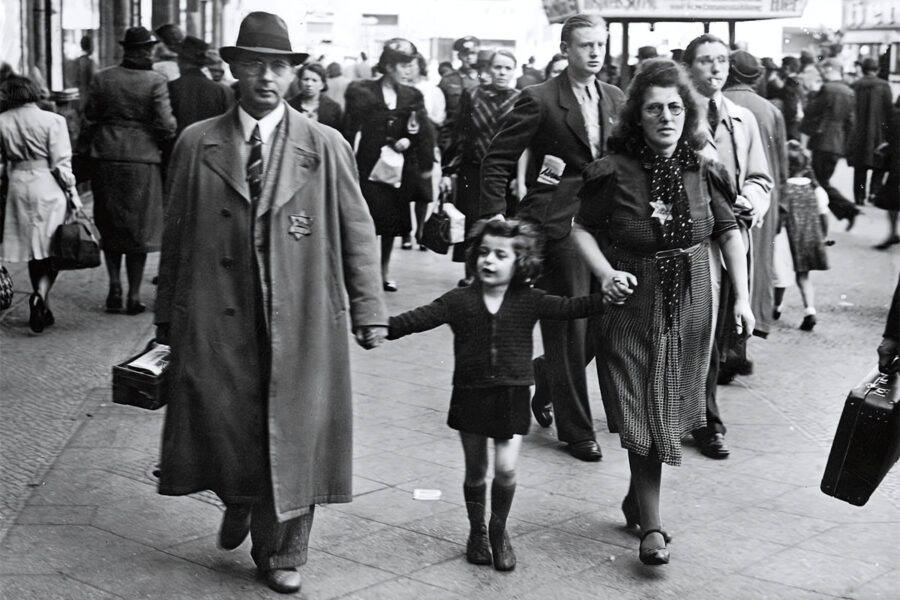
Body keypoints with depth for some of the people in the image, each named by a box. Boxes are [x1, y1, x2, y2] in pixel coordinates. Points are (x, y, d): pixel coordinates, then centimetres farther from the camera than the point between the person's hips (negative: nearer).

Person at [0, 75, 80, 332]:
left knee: (33, 252, 14)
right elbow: (61, 164, -10)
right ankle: (41, 293, -19)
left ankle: (43, 310, 20)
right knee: (53, 250, 4)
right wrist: (73, 193, -2)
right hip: (47, 188, -4)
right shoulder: (52, 120, -10)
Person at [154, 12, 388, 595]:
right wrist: (168, 316, 8)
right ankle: (239, 501, 38)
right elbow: (176, 236, 9)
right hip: (215, 321, 1)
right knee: (223, 430, 4)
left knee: (294, 438, 6)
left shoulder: (326, 147, 2)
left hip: (302, 325, 0)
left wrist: (369, 311, -3)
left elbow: (357, 233, 3)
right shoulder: (196, 144, 6)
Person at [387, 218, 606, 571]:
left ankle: (499, 532, 18)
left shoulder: (529, 302, -2)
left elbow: (569, 309, -9)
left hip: (512, 396, 0)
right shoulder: (459, 300, -3)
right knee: (475, 471, 11)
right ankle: (477, 532, 32)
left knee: (506, 469, -7)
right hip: (470, 394, 1)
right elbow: (418, 319, -10)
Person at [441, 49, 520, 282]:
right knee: (472, 223, 2)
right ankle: (470, 274, 14)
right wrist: (447, 171, -1)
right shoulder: (472, 96, 4)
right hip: (473, 172, 0)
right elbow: (458, 136, 4)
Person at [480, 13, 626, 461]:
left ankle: (545, 377, 35)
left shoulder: (616, 100, 11)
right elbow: (497, 162, -5)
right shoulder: (540, 100, -6)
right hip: (557, 227, -5)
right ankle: (576, 431, 14)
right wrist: (496, 223, -10)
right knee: (569, 329, 1)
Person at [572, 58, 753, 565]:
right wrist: (605, 273, -17)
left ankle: (638, 498, 33)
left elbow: (730, 232, 6)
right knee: (643, 413, -4)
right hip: (633, 302, -3)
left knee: (671, 408, 12)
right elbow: (583, 228, -1)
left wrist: (742, 297, 0)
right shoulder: (614, 172, -11)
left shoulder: (703, 170, -3)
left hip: (690, 304, 3)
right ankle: (651, 525, 2)